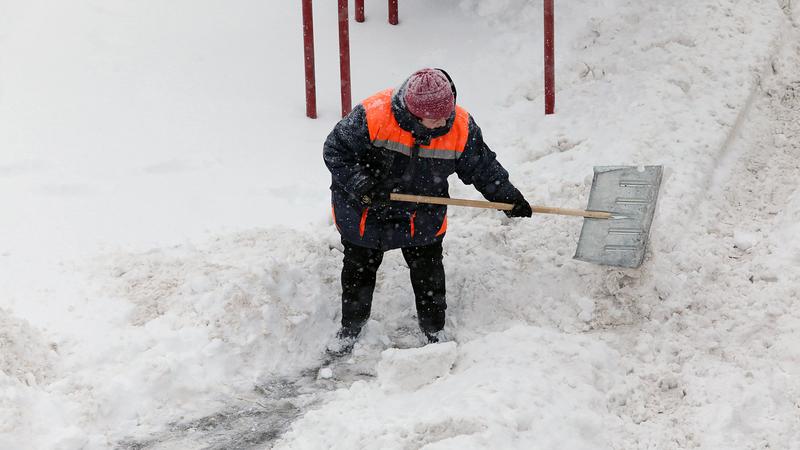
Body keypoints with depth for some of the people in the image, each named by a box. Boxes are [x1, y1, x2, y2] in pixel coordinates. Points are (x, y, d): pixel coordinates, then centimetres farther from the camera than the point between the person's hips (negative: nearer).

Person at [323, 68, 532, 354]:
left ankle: (434, 331, 28)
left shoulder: (461, 127, -22)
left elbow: (482, 166, -4)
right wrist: (360, 185, -32)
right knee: (359, 269, 14)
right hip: (365, 211, -1)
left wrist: (508, 196, -8)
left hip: (422, 213, 2)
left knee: (428, 271, 6)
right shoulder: (372, 116, -33)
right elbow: (335, 150, -21)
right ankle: (350, 329, 35)